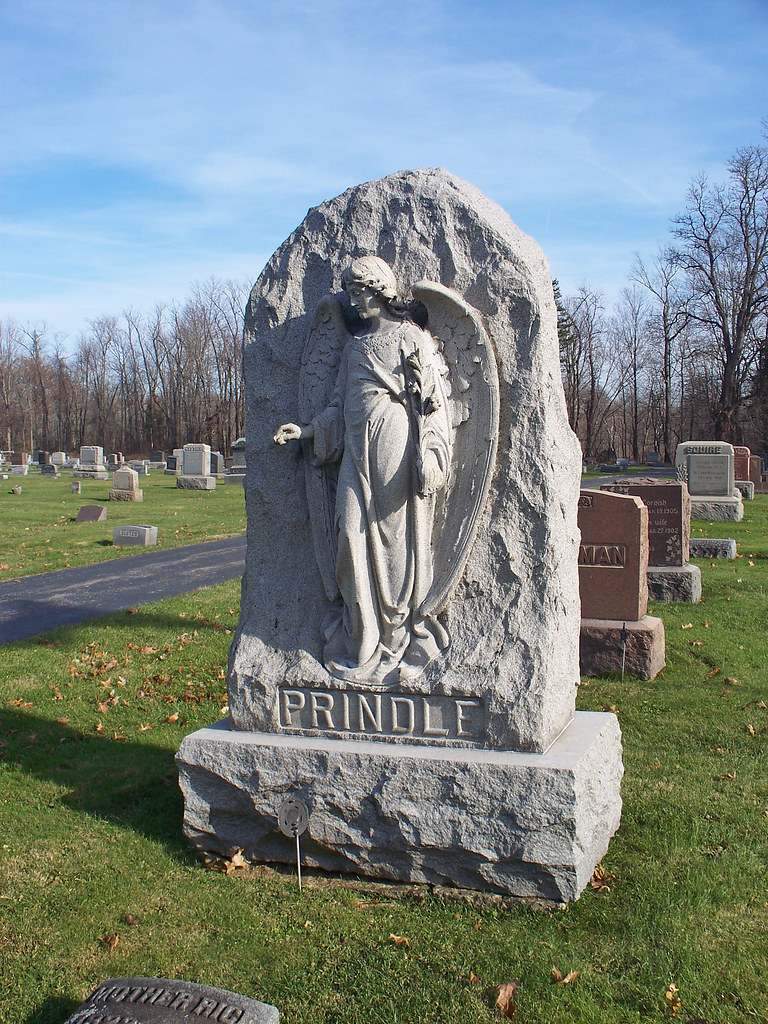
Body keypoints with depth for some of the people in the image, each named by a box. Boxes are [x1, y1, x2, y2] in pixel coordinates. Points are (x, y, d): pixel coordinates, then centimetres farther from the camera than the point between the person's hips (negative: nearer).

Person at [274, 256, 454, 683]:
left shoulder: (412, 337, 1)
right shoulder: (355, 345, 20)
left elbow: (433, 402, -6)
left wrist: (428, 457, -15)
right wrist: (308, 430, 12)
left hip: (395, 444, -6)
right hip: (358, 448, 6)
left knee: (397, 534, -4)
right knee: (355, 533, -3)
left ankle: (401, 632, 7)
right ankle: (364, 637, 4)